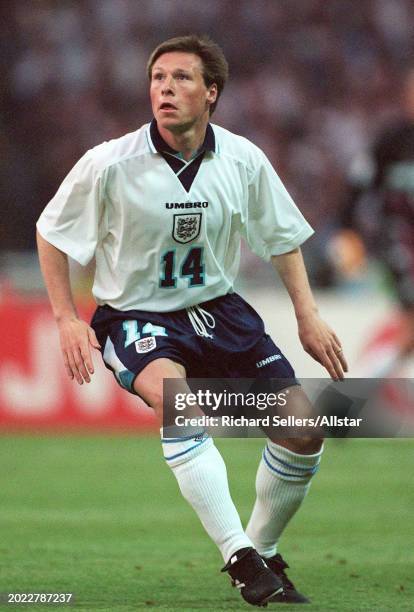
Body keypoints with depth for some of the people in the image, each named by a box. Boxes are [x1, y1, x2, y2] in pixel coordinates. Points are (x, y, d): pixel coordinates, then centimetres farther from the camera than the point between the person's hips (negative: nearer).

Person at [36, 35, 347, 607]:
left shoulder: (244, 161, -6)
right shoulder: (109, 164, -16)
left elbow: (283, 238, 12)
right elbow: (51, 233, 0)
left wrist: (308, 316, 6)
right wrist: (67, 319, -6)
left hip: (217, 308, 4)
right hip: (135, 317, -4)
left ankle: (263, 552, 18)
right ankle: (240, 556, -36)